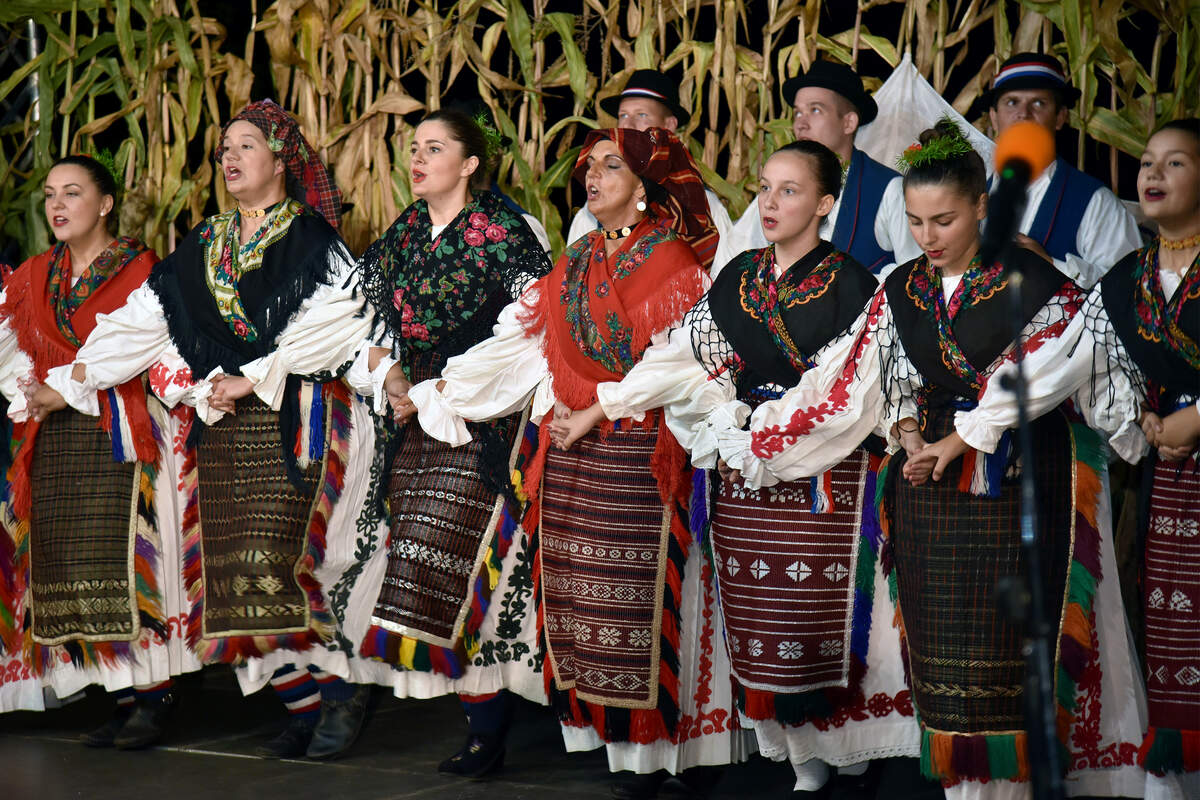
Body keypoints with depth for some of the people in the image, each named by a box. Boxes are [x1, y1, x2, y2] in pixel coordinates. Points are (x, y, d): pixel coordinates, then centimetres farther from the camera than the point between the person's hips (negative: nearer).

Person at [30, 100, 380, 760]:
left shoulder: (312, 239, -1)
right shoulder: (204, 247, 17)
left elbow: (331, 328, -13)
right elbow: (143, 321, 14)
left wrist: (254, 378, -15)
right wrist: (71, 380, 7)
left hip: (295, 422, -6)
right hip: (224, 429, 6)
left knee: (273, 564, -16)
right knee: (233, 572, 1)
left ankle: (340, 691, -1)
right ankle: (304, 707, 8)